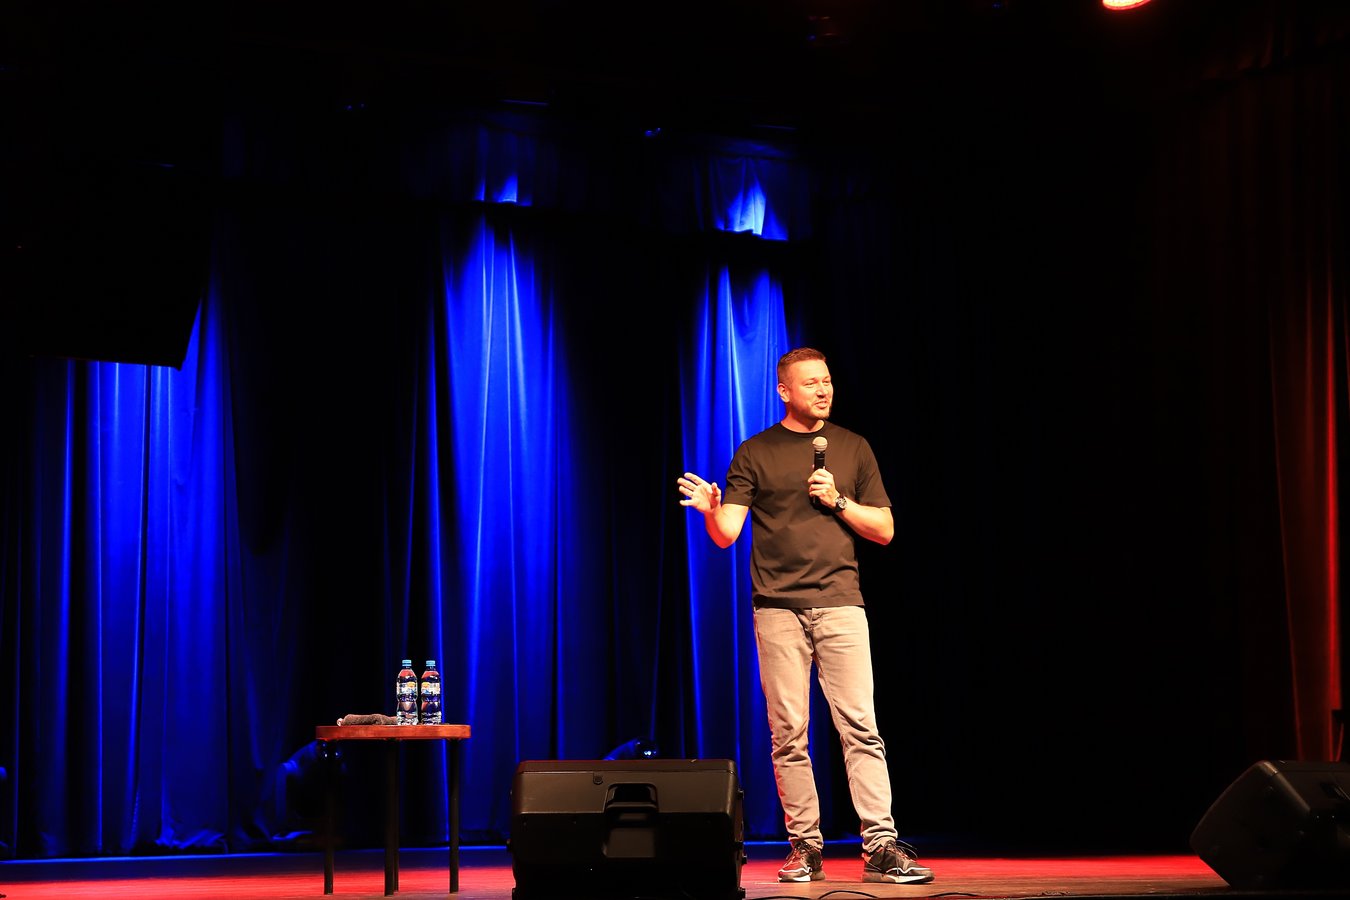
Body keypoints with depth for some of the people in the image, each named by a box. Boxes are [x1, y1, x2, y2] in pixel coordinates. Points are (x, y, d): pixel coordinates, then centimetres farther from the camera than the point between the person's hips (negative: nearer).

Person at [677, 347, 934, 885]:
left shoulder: (853, 448, 14)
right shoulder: (755, 453, 9)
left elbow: (884, 530, 14)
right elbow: (726, 534, 1)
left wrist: (838, 501, -2)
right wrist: (711, 510, -21)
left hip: (839, 603, 0)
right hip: (777, 608, 0)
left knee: (860, 726, -9)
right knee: (788, 734, 0)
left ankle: (882, 847, -9)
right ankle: (805, 847, 7)